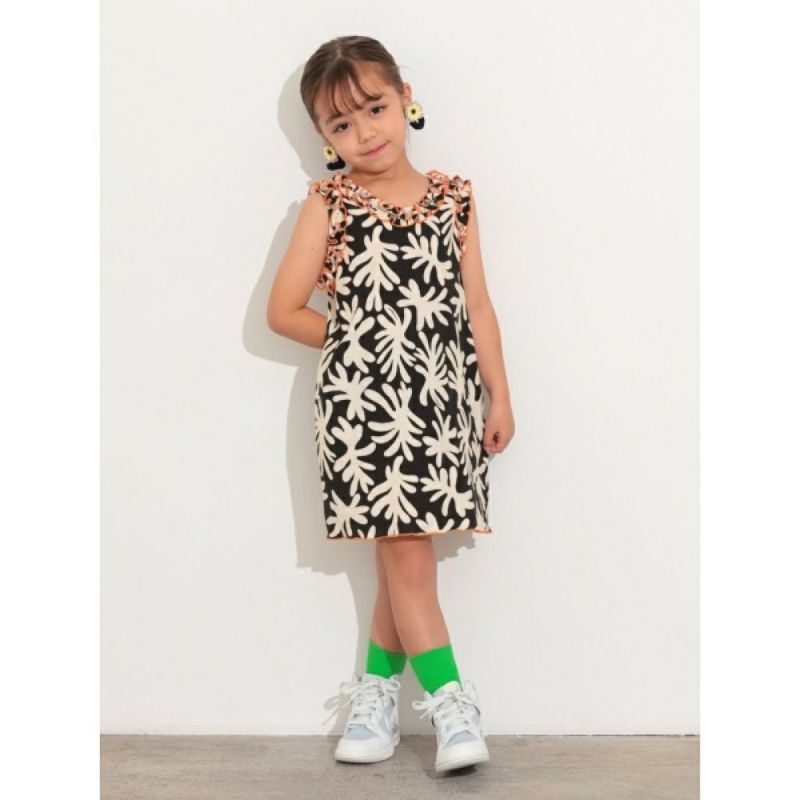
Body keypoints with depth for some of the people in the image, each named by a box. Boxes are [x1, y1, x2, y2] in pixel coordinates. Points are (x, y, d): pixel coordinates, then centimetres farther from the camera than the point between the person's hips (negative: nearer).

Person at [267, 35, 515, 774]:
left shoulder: (453, 198, 7)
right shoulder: (327, 205, 0)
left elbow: (477, 304, 8)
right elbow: (283, 312, 1)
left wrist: (499, 397, 7)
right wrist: (356, 341, 4)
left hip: (443, 402, 2)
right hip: (363, 403, -2)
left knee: (404, 551, 6)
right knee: (405, 551, -3)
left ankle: (379, 688, 22)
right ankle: (451, 701, 3)